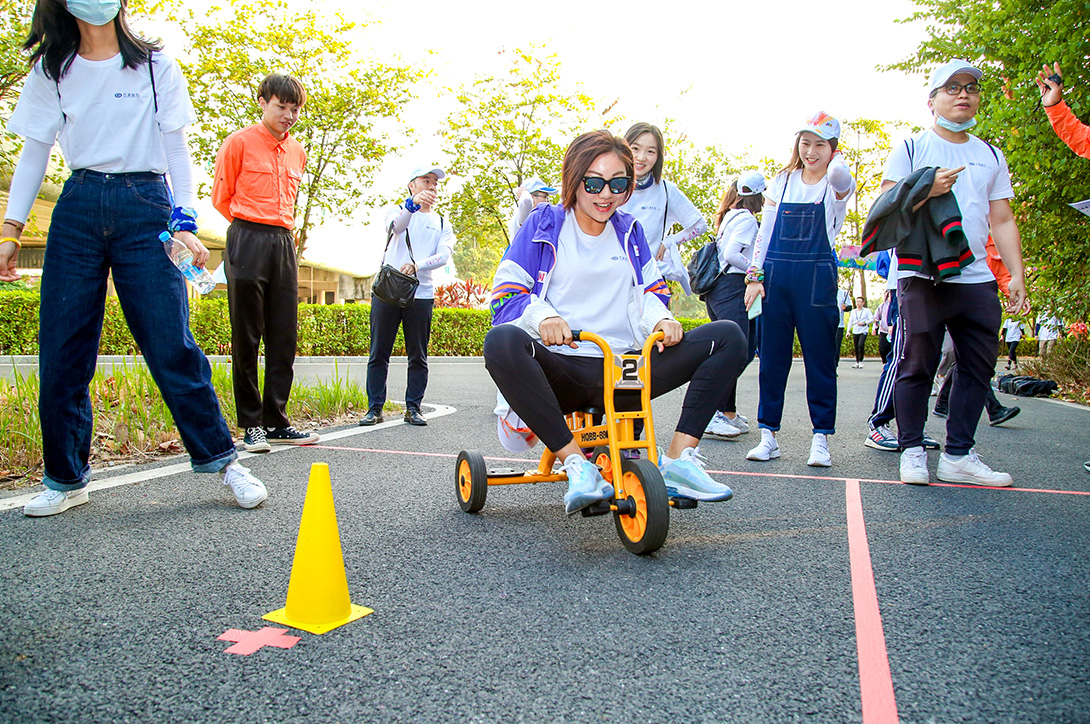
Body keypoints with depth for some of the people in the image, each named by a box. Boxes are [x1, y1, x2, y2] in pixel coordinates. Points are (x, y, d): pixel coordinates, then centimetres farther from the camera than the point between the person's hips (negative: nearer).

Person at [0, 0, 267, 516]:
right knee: (60, 351, 0)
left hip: (145, 206, -3)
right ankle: (66, 479, 12)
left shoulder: (155, 65, 8)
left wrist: (185, 223, -5)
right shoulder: (51, 70, 13)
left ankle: (222, 459, 1)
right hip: (77, 208, 3)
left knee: (171, 345, -9)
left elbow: (176, 149, 6)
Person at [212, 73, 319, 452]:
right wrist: (251, 227, 10)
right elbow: (221, 198, 5)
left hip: (284, 244, 5)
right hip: (247, 241, -5)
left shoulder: (297, 151, 17)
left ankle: (277, 422, 9)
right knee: (247, 338, -3)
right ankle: (251, 424, 4)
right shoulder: (239, 143, 1)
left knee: (284, 336, 2)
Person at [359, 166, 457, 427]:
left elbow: (444, 254, -2)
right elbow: (395, 226, -15)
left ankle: (412, 408, 11)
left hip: (421, 295, 2)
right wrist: (413, 204, -36)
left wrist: (417, 265, -21)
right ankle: (375, 408, 7)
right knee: (379, 354, 0)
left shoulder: (441, 224, 17)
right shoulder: (397, 209, 11)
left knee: (418, 357, 2)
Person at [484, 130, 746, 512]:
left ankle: (678, 457, -16)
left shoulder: (629, 230, 19)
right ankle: (576, 463, -32)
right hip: (560, 371, -3)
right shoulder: (545, 224, 8)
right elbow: (505, 294, 1)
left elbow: (651, 291, 21)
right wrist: (543, 316, -21)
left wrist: (660, 318, -4)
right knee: (501, 342, -37)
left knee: (729, 336, -11)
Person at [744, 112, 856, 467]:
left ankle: (821, 437, 11)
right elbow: (765, 231, 9)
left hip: (817, 278, -2)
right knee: (771, 358, 3)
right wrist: (755, 275, 2)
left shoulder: (837, 185, 4)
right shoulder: (782, 181, 12)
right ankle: (768, 434, 12)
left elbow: (839, 176, -25)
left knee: (820, 359, 1)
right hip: (776, 277, 3)